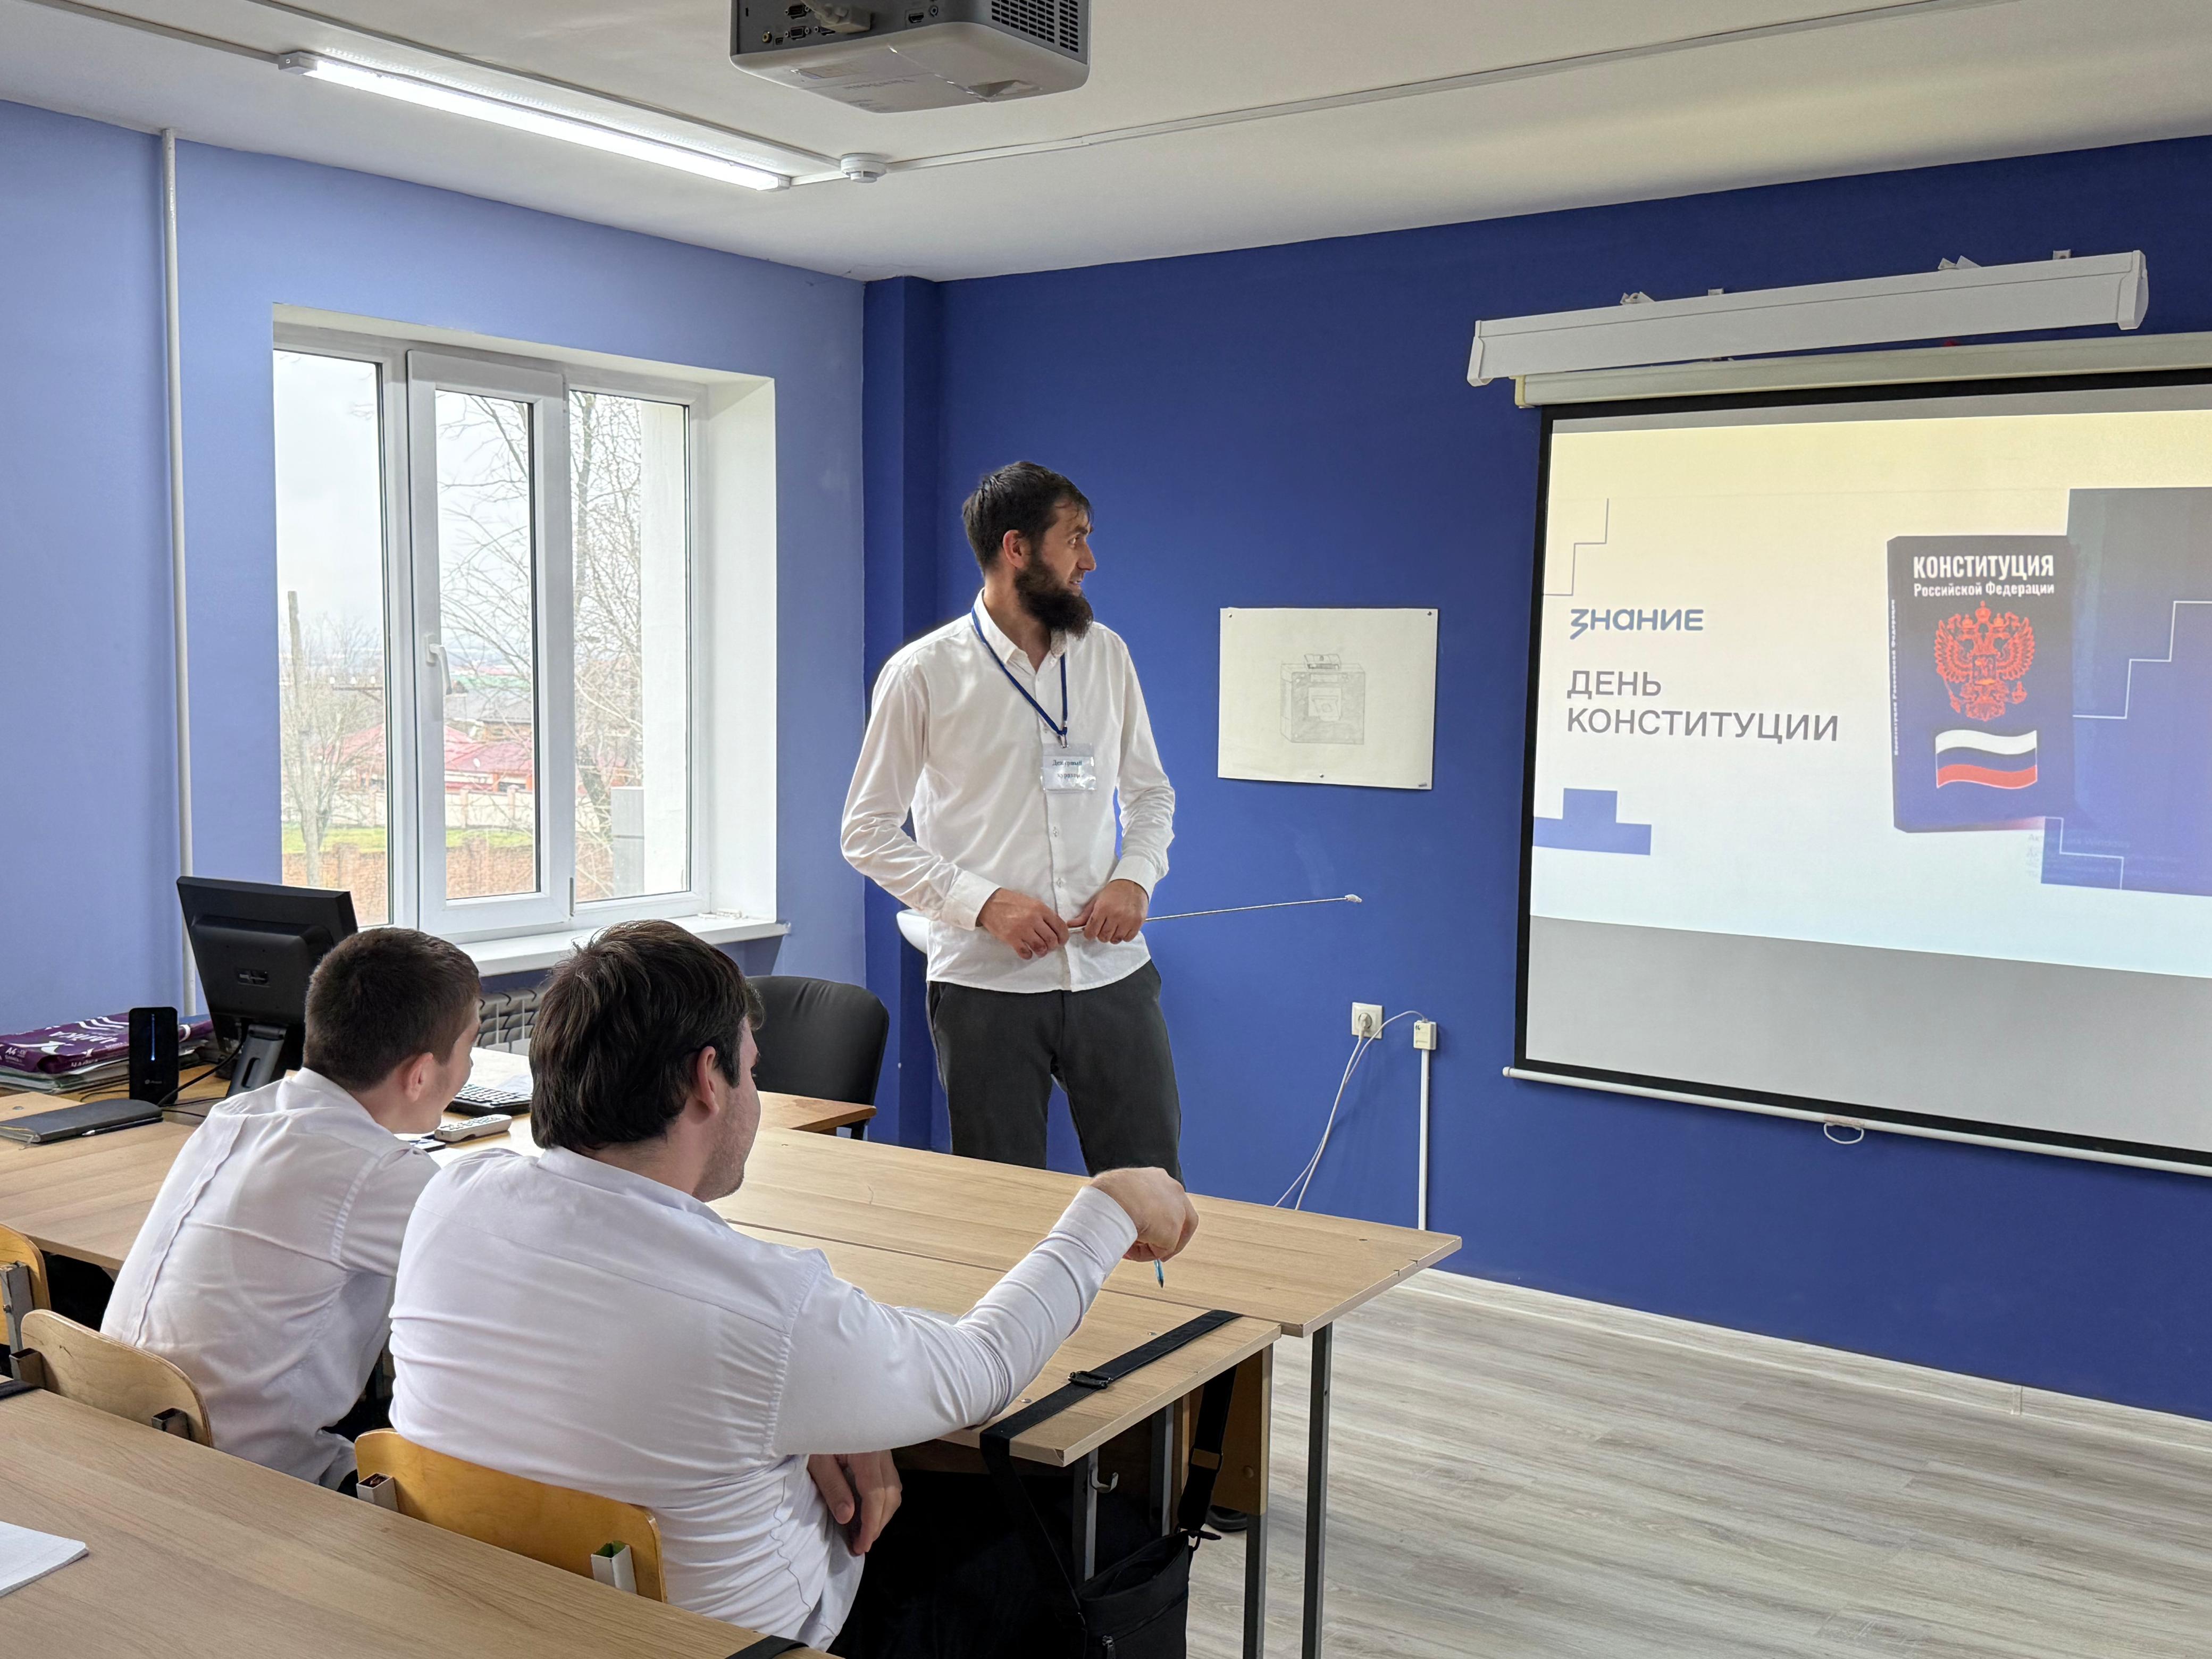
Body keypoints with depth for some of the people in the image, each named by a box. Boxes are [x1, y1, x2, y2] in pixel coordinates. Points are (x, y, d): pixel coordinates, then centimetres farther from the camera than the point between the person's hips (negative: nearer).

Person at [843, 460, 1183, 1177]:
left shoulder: (1106, 654, 9)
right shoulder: (923, 673, -4)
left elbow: (1149, 792, 18)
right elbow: (868, 833, -4)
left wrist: (1135, 877, -2)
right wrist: (983, 902, -15)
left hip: (1111, 971, 4)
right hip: (986, 983, -3)